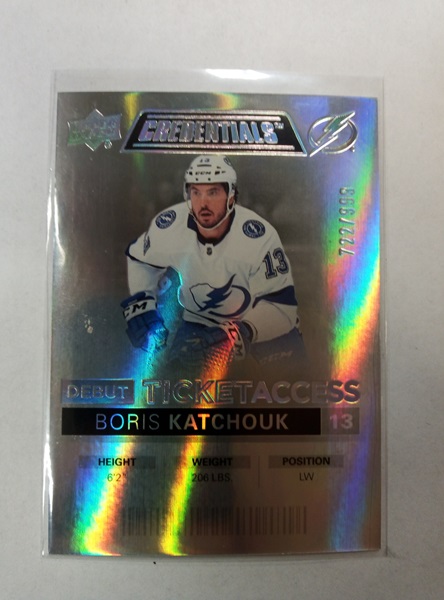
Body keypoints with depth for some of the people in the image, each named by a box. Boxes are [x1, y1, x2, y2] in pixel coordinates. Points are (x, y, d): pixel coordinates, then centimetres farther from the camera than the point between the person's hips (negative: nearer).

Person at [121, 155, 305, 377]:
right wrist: (140, 306, -8)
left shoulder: (259, 236, -28)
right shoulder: (168, 226, -19)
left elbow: (281, 306, -25)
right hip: (198, 321, 3)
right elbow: (139, 260, 4)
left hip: (260, 322, -2)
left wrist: (239, 333, -39)